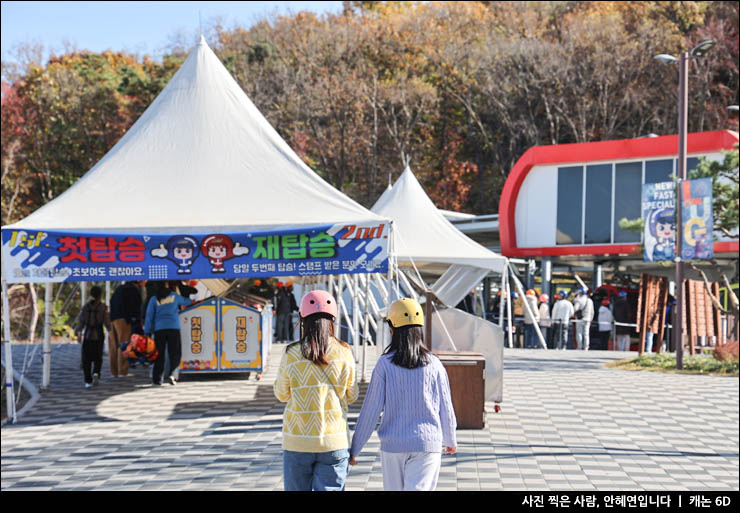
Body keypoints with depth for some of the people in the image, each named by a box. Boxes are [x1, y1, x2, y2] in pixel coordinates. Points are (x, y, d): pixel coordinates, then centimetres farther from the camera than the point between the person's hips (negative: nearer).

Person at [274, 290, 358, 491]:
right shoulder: (344, 354, -3)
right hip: (335, 442, 0)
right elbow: (351, 396, 7)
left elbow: (282, 394, 6)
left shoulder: (291, 355, -7)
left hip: (298, 442, 0)